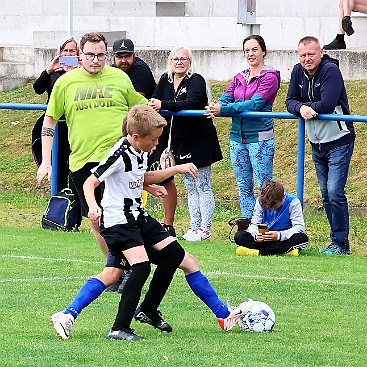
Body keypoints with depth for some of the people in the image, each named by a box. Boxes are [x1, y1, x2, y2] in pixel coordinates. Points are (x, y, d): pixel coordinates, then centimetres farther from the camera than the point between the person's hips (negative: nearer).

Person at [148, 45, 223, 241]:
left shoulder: (196, 81, -13)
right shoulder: (165, 80, 8)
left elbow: (190, 103, -28)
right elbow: (155, 101, 6)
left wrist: (163, 105, -32)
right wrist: (151, 105, -18)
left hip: (199, 139, -7)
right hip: (179, 140, 7)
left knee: (202, 186, -3)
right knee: (190, 187, 11)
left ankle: (205, 230, -1)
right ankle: (194, 227, 14)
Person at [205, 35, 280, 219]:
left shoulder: (270, 77, -6)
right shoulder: (239, 78, 15)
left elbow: (255, 103, -18)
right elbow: (225, 99, 4)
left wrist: (223, 108, -26)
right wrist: (215, 106, -21)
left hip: (259, 138, -7)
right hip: (237, 137, 7)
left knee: (265, 187, -7)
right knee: (244, 188, 9)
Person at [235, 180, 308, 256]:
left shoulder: (293, 202, -13)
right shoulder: (260, 201, -5)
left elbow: (300, 227, -20)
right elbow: (254, 224, -2)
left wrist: (279, 235, -34)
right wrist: (256, 235, -27)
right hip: (264, 238, 3)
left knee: (302, 238, -36)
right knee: (239, 236, -21)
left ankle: (259, 252, -36)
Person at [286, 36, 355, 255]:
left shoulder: (331, 71, -17)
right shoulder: (298, 72, 5)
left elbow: (327, 105, -26)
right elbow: (290, 101, 1)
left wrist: (308, 106, -12)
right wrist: (301, 108, -20)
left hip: (338, 141, -7)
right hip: (317, 144, 7)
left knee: (334, 192, -13)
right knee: (326, 194, 11)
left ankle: (341, 244, -6)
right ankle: (337, 242, 18)